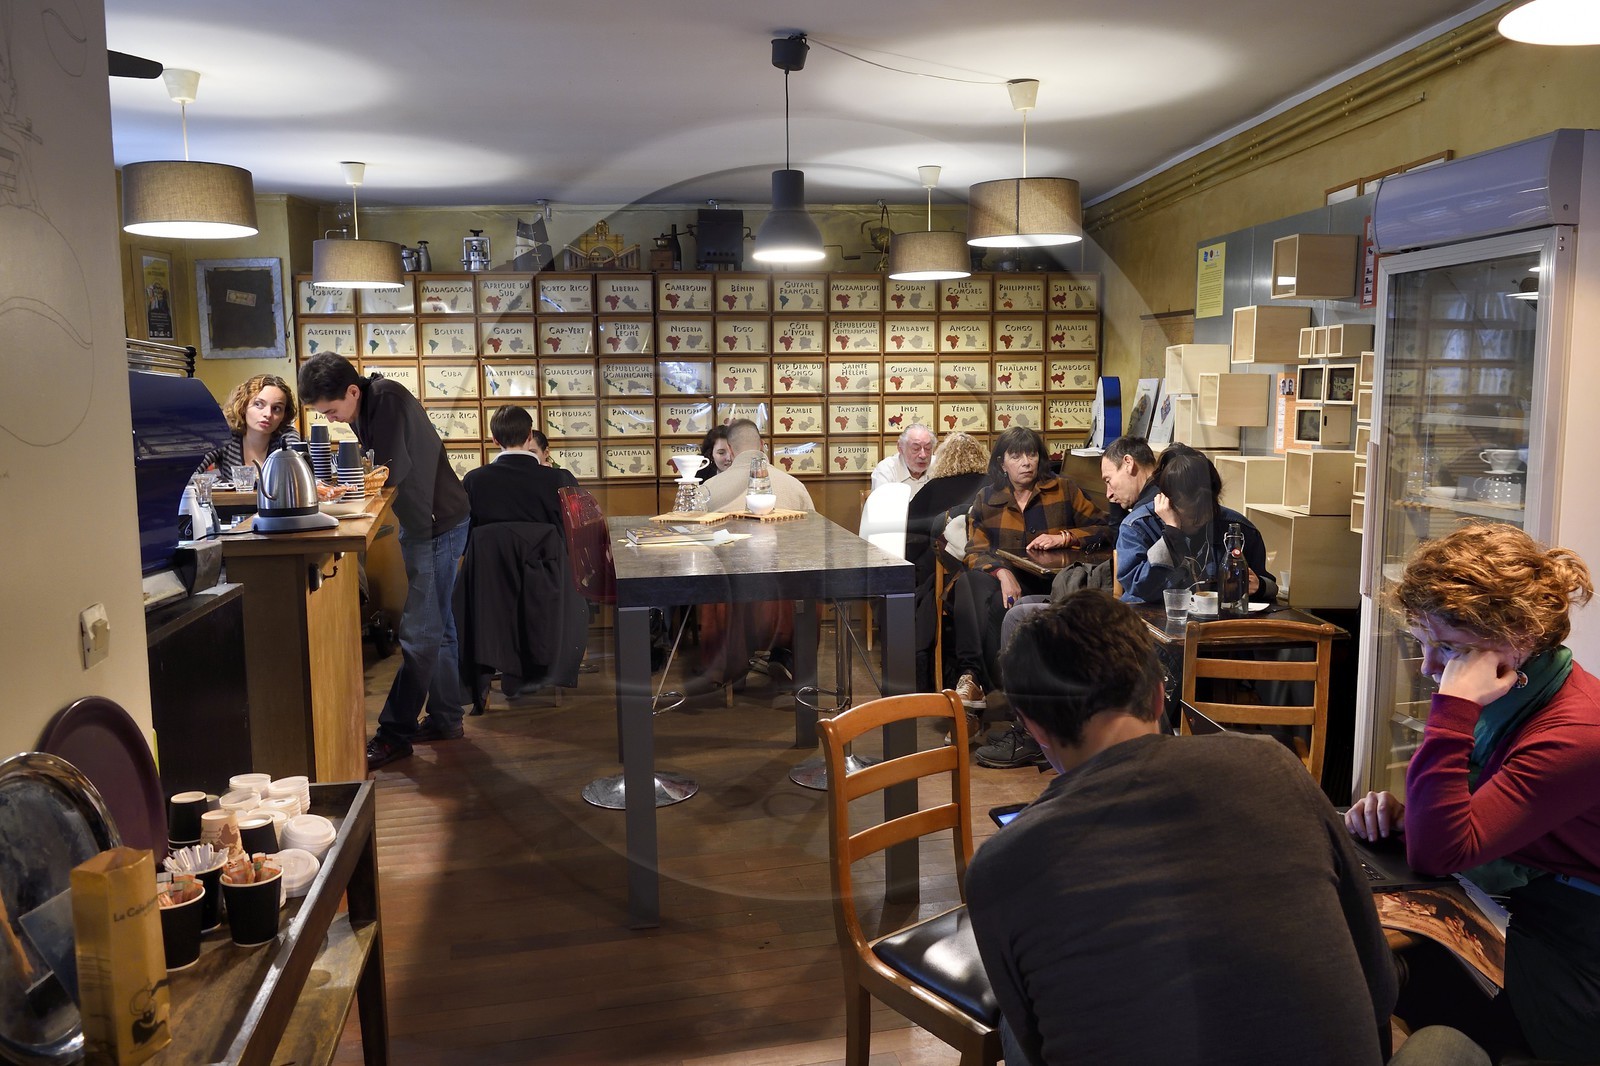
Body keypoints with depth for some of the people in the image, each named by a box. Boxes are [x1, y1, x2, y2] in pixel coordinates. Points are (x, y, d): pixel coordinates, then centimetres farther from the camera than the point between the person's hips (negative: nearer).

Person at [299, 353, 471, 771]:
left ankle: (395, 733, -2)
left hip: (438, 523, -10)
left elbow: (394, 470, -23)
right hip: (423, 522, 10)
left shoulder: (389, 400, -19)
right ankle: (445, 718, 24)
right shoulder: (364, 409, 8)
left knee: (419, 631, -6)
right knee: (435, 625, 15)